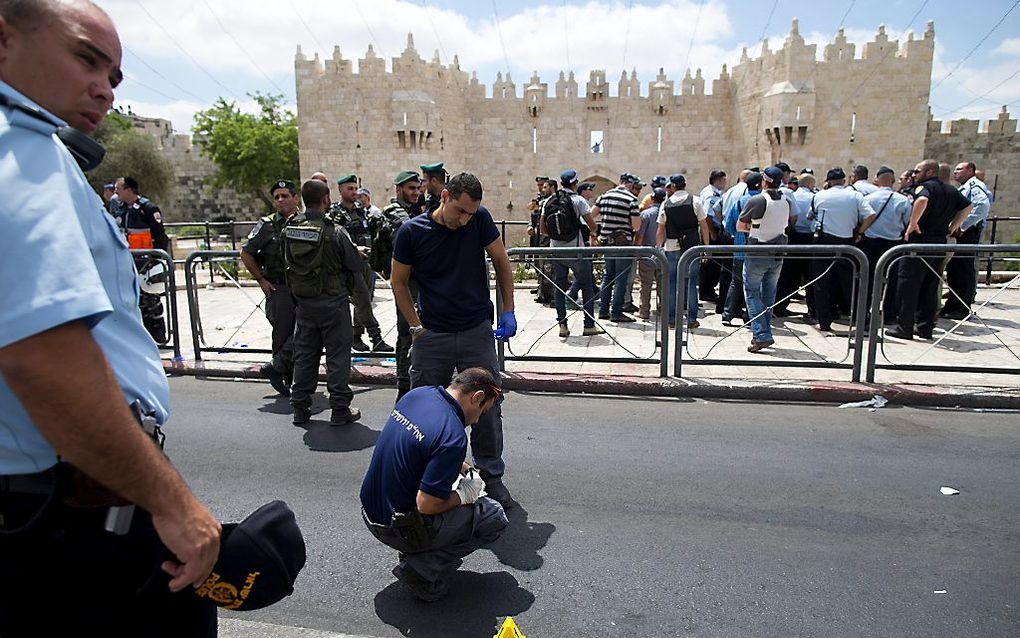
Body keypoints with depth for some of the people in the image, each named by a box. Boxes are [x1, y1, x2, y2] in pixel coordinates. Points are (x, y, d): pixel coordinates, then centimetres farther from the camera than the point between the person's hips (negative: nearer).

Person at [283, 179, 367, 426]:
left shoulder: (290, 230, -1)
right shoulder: (334, 231, -16)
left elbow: (288, 261, 8)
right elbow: (356, 265, -9)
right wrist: (362, 290, 9)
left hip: (303, 302, 5)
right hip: (333, 302, -5)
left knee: (304, 354, 14)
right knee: (337, 355, 4)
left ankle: (300, 408, 22)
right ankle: (340, 410, 10)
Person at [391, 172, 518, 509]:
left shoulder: (480, 219, -5)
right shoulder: (412, 231, -8)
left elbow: (502, 263, 5)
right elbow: (399, 282, 2)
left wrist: (508, 312, 1)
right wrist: (416, 327, -3)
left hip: (478, 332, 1)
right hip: (431, 336, 0)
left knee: (487, 408, 7)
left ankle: (491, 475, 25)